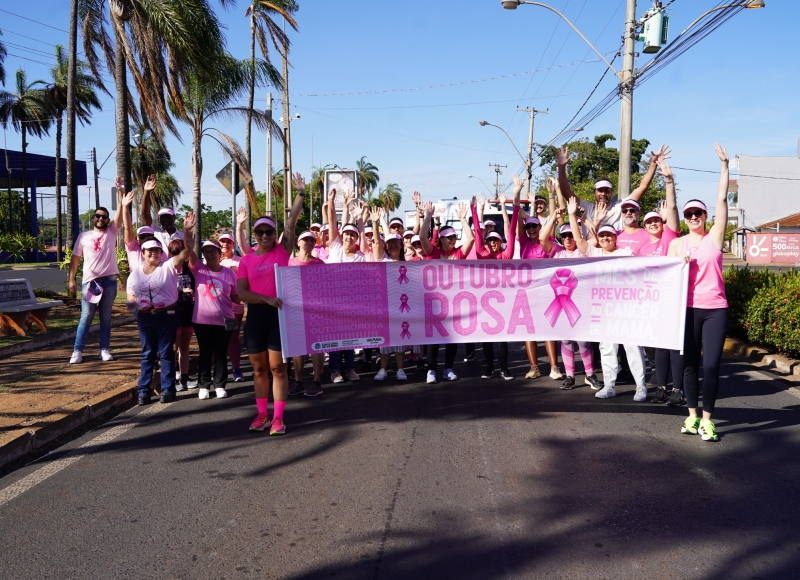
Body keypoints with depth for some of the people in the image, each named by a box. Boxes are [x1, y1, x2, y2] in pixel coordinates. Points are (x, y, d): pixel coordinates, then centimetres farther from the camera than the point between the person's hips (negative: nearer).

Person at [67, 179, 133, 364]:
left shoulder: (111, 232, 6)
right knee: (86, 317, 2)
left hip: (109, 280, 0)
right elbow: (75, 258, 9)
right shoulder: (83, 236, 8)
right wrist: (71, 280, 3)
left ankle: (104, 349, 13)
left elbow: (120, 215, -8)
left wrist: (121, 194, -21)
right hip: (89, 281, 0)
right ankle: (77, 350, 6)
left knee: (106, 318, 7)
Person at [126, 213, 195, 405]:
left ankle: (167, 389, 10)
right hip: (144, 317, 3)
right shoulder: (135, 273, 7)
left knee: (166, 352, 3)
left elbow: (187, 250, -16)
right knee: (147, 353, 9)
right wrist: (130, 301, -11)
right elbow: (129, 294, 14)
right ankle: (144, 390, 14)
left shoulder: (169, 267, -5)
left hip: (167, 315, -3)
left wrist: (187, 231, -30)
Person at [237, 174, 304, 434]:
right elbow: (241, 293, -2)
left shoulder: (282, 251, 2)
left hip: (279, 314, -2)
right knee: (259, 368, 10)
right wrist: (268, 300, -13)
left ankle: (278, 417, 6)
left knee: (278, 367, 1)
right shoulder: (246, 260, 5)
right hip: (256, 315, 2)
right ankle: (261, 414, 22)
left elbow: (291, 222, -3)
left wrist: (300, 193, -2)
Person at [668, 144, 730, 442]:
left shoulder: (715, 236, 4)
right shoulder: (676, 244, 7)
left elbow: (722, 198, -1)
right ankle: (692, 415, 17)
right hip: (688, 309, 1)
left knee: (711, 364, -4)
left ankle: (707, 419, 5)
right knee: (690, 363, 6)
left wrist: (724, 164, -2)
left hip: (715, 309, -1)